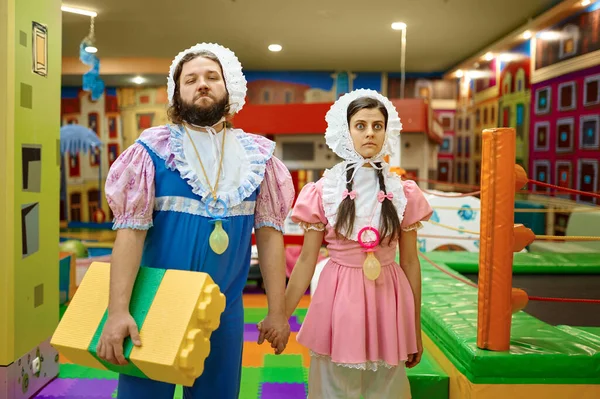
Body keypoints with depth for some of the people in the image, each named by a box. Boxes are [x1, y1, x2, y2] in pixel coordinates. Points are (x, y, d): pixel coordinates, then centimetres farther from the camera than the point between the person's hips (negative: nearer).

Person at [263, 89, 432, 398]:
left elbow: (410, 262, 4)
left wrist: (416, 330, 7)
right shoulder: (323, 191, -5)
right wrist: (282, 316, -4)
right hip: (338, 301, -1)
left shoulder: (403, 194, -1)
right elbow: (306, 260, -1)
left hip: (387, 302, 2)